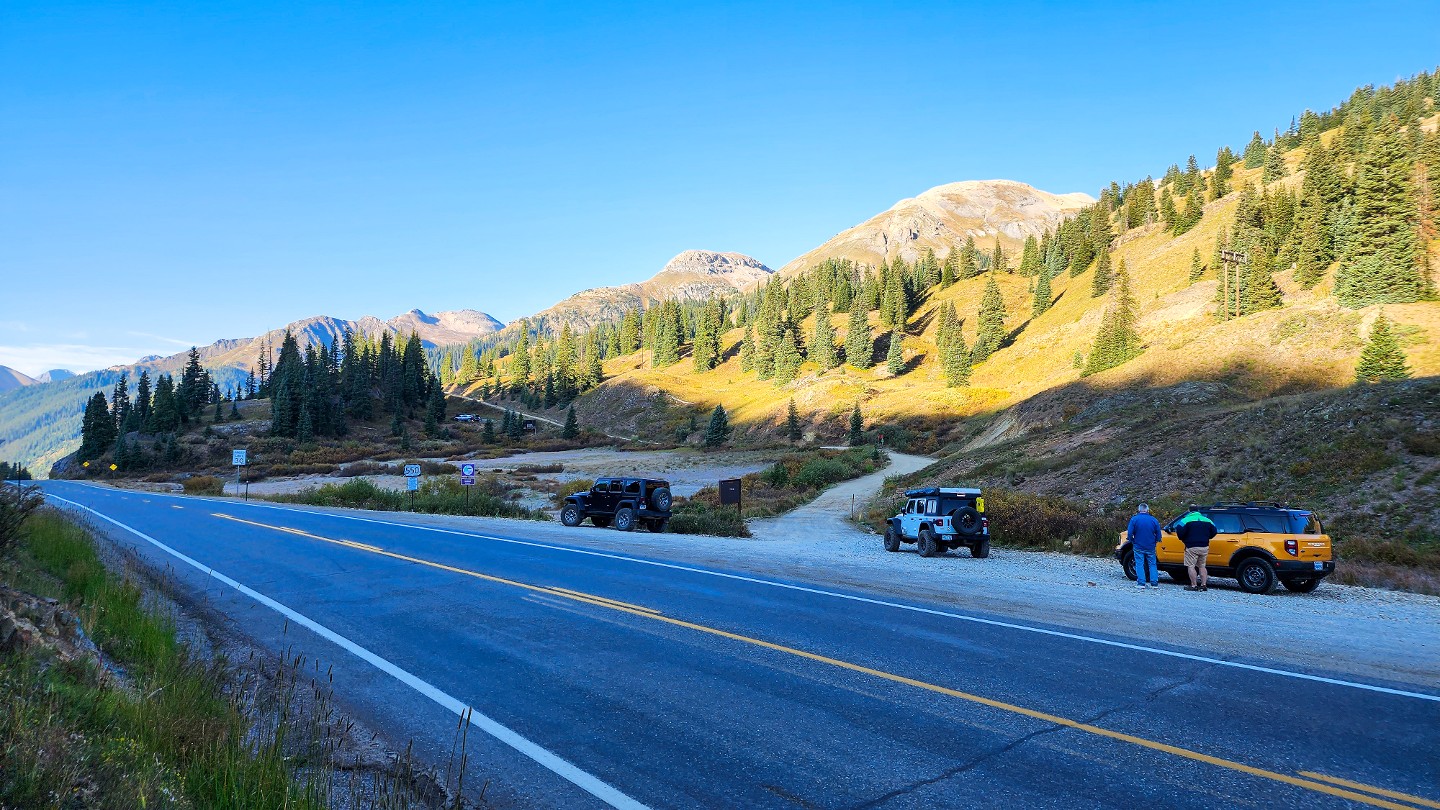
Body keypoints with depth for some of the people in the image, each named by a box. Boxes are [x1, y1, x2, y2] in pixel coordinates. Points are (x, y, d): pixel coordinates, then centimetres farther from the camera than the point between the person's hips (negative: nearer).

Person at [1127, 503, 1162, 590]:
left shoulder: (1134, 519, -8)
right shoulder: (1153, 520, -3)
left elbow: (1129, 533, -11)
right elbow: (1158, 534, 2)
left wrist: (1132, 541, 7)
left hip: (1138, 547, -2)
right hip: (1150, 547, 2)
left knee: (1140, 565, 3)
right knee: (1152, 565, 11)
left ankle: (1141, 584, -1)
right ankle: (1154, 584, 9)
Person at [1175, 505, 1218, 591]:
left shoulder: (1186, 519, -7)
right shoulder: (1206, 520, 9)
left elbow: (1179, 531, -16)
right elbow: (1213, 531, 13)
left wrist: (1184, 540, 3)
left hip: (1192, 547, -6)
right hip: (1204, 547, 6)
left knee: (1191, 566, -1)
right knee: (1202, 566, 16)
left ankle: (1194, 586, -4)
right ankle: (1204, 585, 13)